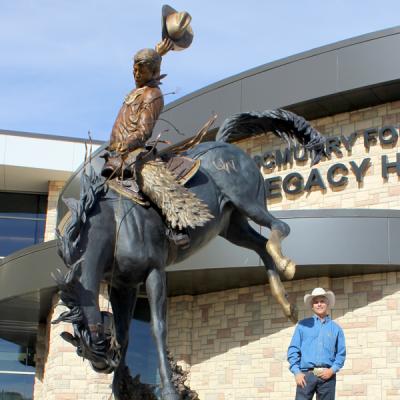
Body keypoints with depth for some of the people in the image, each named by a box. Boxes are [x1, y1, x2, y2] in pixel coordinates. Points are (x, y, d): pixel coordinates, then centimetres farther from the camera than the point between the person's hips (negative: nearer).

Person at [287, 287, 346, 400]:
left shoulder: (336, 328, 13)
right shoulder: (303, 325, 11)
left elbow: (341, 354, 10)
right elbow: (293, 350, 7)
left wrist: (333, 370, -6)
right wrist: (297, 372, -5)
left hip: (327, 375, 1)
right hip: (306, 375, -1)